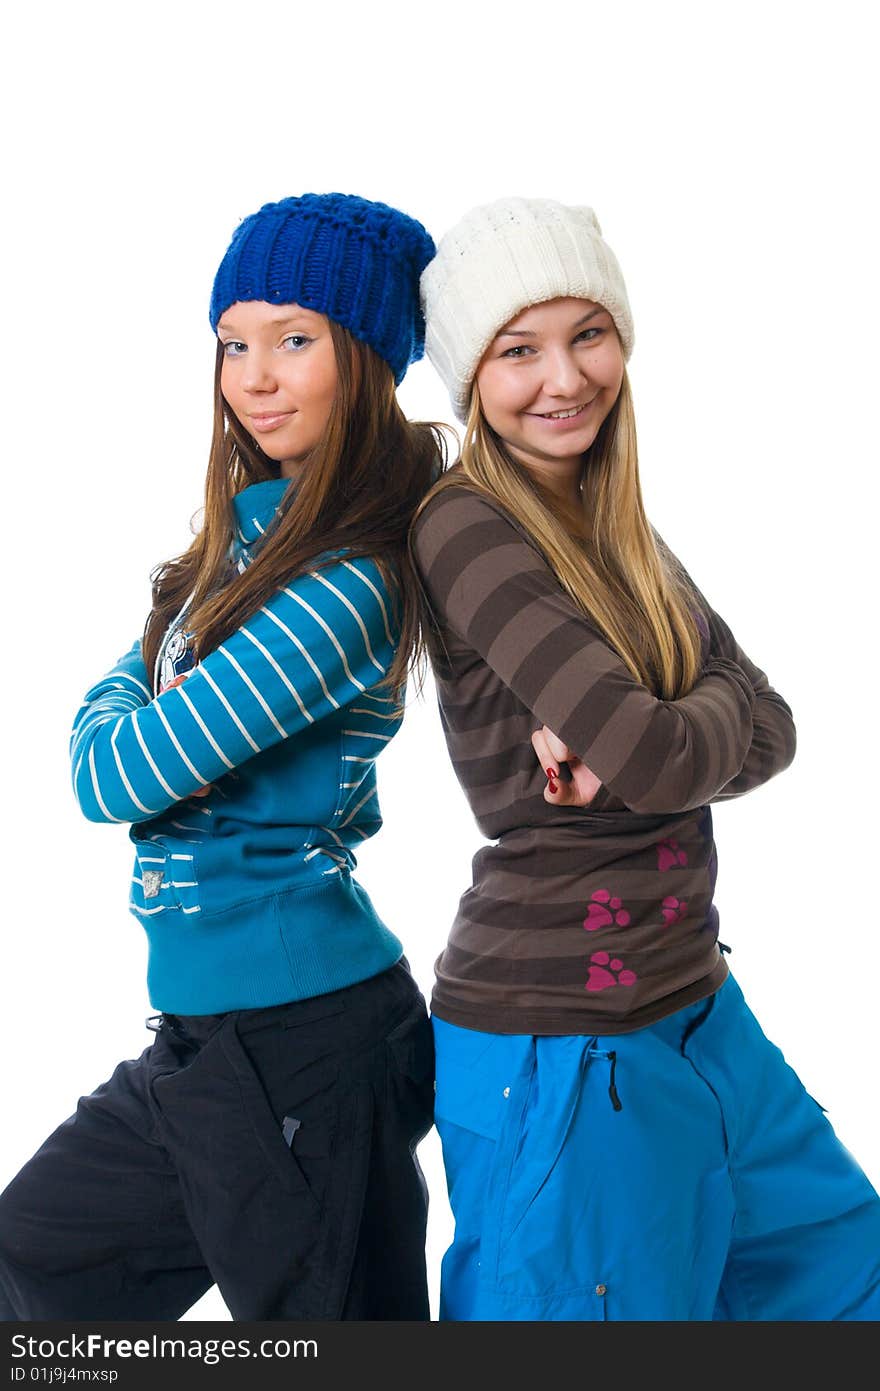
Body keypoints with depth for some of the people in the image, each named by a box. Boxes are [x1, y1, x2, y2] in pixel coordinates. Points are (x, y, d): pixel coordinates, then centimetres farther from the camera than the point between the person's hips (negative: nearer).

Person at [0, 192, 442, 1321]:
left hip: (298, 1042, -9)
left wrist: (120, 729, 0)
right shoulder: (256, 531, 6)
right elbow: (119, 693, 13)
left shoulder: (344, 588, -23)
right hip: (207, 1033, 10)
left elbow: (114, 779, -19)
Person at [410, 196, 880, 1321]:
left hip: (694, 1007, 8)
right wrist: (658, 733, -5)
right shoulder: (464, 526, -16)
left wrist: (625, 739, -18)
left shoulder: (612, 528, 9)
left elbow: (768, 726, -1)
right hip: (556, 1052, -8)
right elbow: (647, 751, -26)